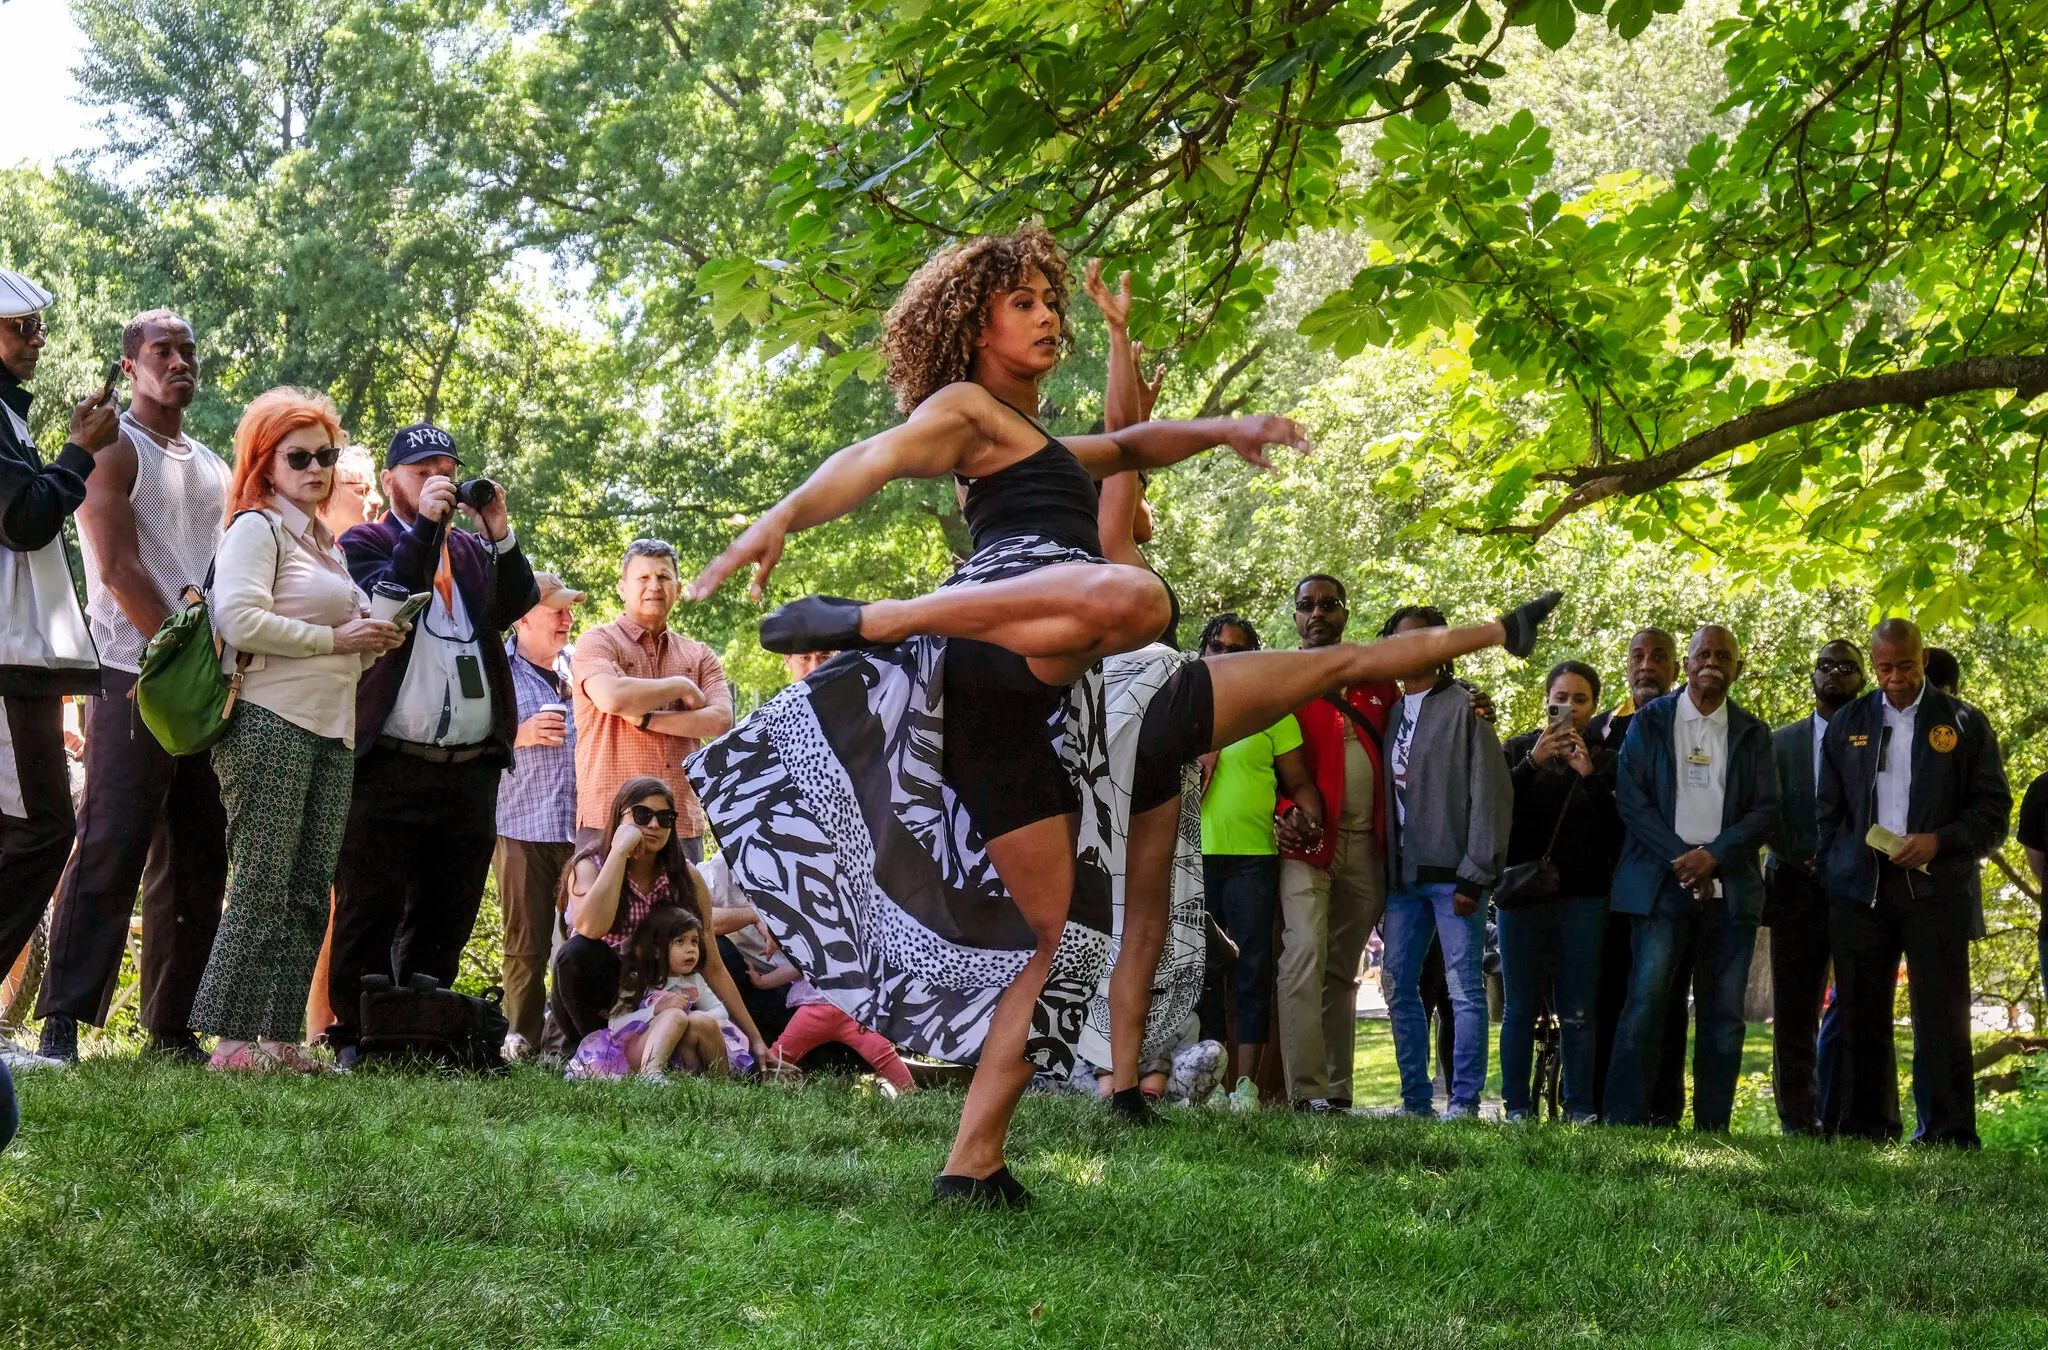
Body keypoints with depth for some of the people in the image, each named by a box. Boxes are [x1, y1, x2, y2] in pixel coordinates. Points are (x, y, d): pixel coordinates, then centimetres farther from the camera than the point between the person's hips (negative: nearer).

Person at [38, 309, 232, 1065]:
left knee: (196, 864, 5)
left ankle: (172, 1028, 9)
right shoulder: (114, 449, 0)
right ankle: (63, 1019, -11)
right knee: (109, 853, -12)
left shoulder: (213, 466, 21)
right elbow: (118, 568, -11)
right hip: (135, 681, -7)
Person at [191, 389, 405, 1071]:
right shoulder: (257, 528, -2)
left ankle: (281, 1039, 7)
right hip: (271, 725, -8)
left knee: (309, 894, 5)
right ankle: (232, 1040, -9)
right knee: (262, 889, -10)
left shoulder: (324, 542, 24)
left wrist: (375, 642, 11)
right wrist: (336, 638, -12)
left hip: (330, 732, 8)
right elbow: (240, 619, -18)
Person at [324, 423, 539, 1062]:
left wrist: (500, 534, -7)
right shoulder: (363, 543, 7)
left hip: (470, 770, 5)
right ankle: (355, 1040, 1)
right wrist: (426, 525, -14)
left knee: (445, 919, 8)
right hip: (388, 766, -5)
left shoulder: (474, 550, 20)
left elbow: (516, 604, 3)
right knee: (370, 913, -3)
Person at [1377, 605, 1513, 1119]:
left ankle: (1465, 1100, -3)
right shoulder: (1390, 712, 16)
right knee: (1399, 988, 6)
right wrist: (1385, 871, 6)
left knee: (1464, 988, -6)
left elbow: (1490, 795, -8)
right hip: (1403, 874, 7)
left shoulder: (1464, 707, -3)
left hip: (1451, 874, -7)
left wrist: (1475, 875, -14)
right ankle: (1415, 1100, 12)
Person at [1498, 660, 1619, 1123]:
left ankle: (1580, 1107, 0)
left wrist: (1589, 776, -10)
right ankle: (1516, 1106, 1)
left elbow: (1620, 828, 0)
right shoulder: (1517, 752, 12)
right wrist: (1532, 763, -13)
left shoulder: (1606, 761, 11)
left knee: (1578, 1013, -2)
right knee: (1520, 1007, -1)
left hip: (1583, 897, 0)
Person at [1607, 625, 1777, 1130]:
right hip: (1661, 881, -2)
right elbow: (1630, 798, 0)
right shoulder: (1650, 722, 8)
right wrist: (1681, 859, -9)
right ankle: (1624, 1122, -11)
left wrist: (1713, 856, -10)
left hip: (1730, 888, 2)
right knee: (1645, 1003, -11)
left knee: (1723, 1013, 1)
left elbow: (1766, 809, 5)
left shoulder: (1752, 733, 13)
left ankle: (1712, 1128, 4)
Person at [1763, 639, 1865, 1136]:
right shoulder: (1782, 742, 16)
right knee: (1794, 1015, 0)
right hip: (1798, 891, 2)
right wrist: (1802, 859, -5)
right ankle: (1798, 1122, 2)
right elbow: (1768, 813, 10)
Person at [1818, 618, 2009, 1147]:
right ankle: (1866, 1134, 9)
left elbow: (1994, 809, 4)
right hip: (1860, 890, 3)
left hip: (1935, 887, -3)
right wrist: (1832, 881, 4)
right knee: (1863, 1022, 4)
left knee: (1941, 1019, -6)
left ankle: (1948, 1138, -3)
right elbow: (1830, 812, 16)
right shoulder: (1847, 725, 14)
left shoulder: (1964, 723, 6)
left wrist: (1939, 842, -12)